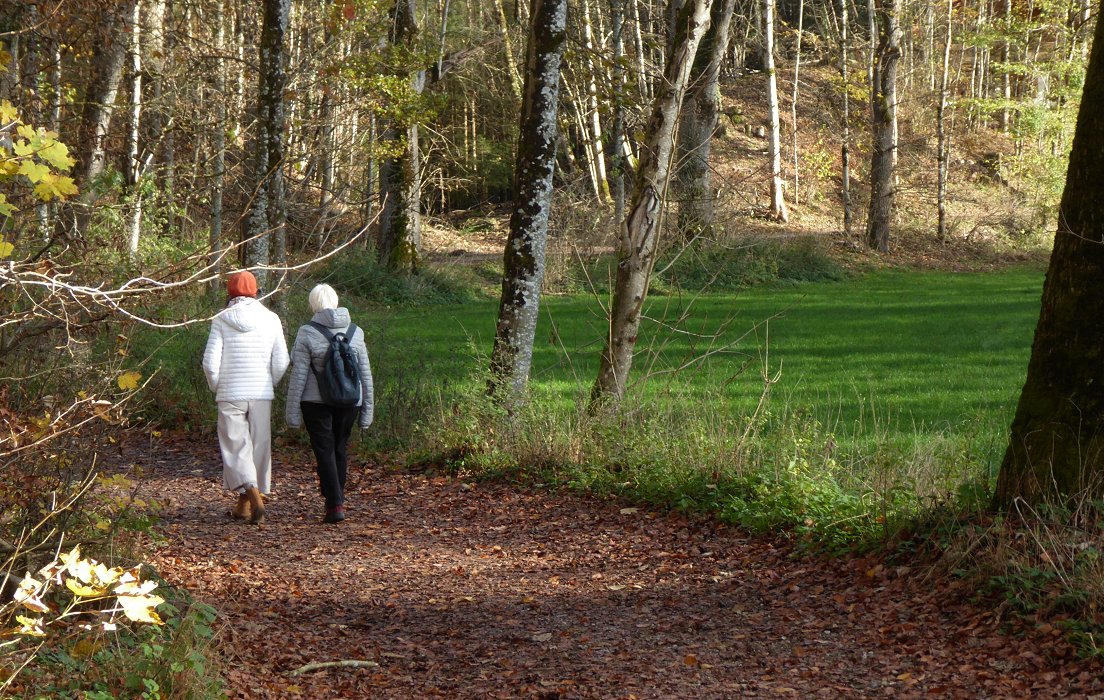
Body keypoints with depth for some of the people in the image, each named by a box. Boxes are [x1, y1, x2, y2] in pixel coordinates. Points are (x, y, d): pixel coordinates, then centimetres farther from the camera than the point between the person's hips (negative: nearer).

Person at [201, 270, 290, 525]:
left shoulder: (222, 320, -5)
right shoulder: (271, 319, 1)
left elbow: (210, 362, -8)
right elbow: (281, 363, -1)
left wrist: (217, 388, 8)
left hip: (231, 395, -2)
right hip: (261, 396, 2)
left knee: (235, 447, 0)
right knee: (258, 446, 12)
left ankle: (255, 498, -20)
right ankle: (244, 505, 18)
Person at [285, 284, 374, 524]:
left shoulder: (307, 333, -10)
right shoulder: (355, 332, 2)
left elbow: (299, 375, -9)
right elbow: (365, 373, 5)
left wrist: (292, 410, -3)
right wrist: (367, 409, 13)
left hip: (316, 402, -3)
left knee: (324, 451, 1)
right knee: (340, 449, 16)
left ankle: (334, 505, -9)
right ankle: (337, 499, 25)